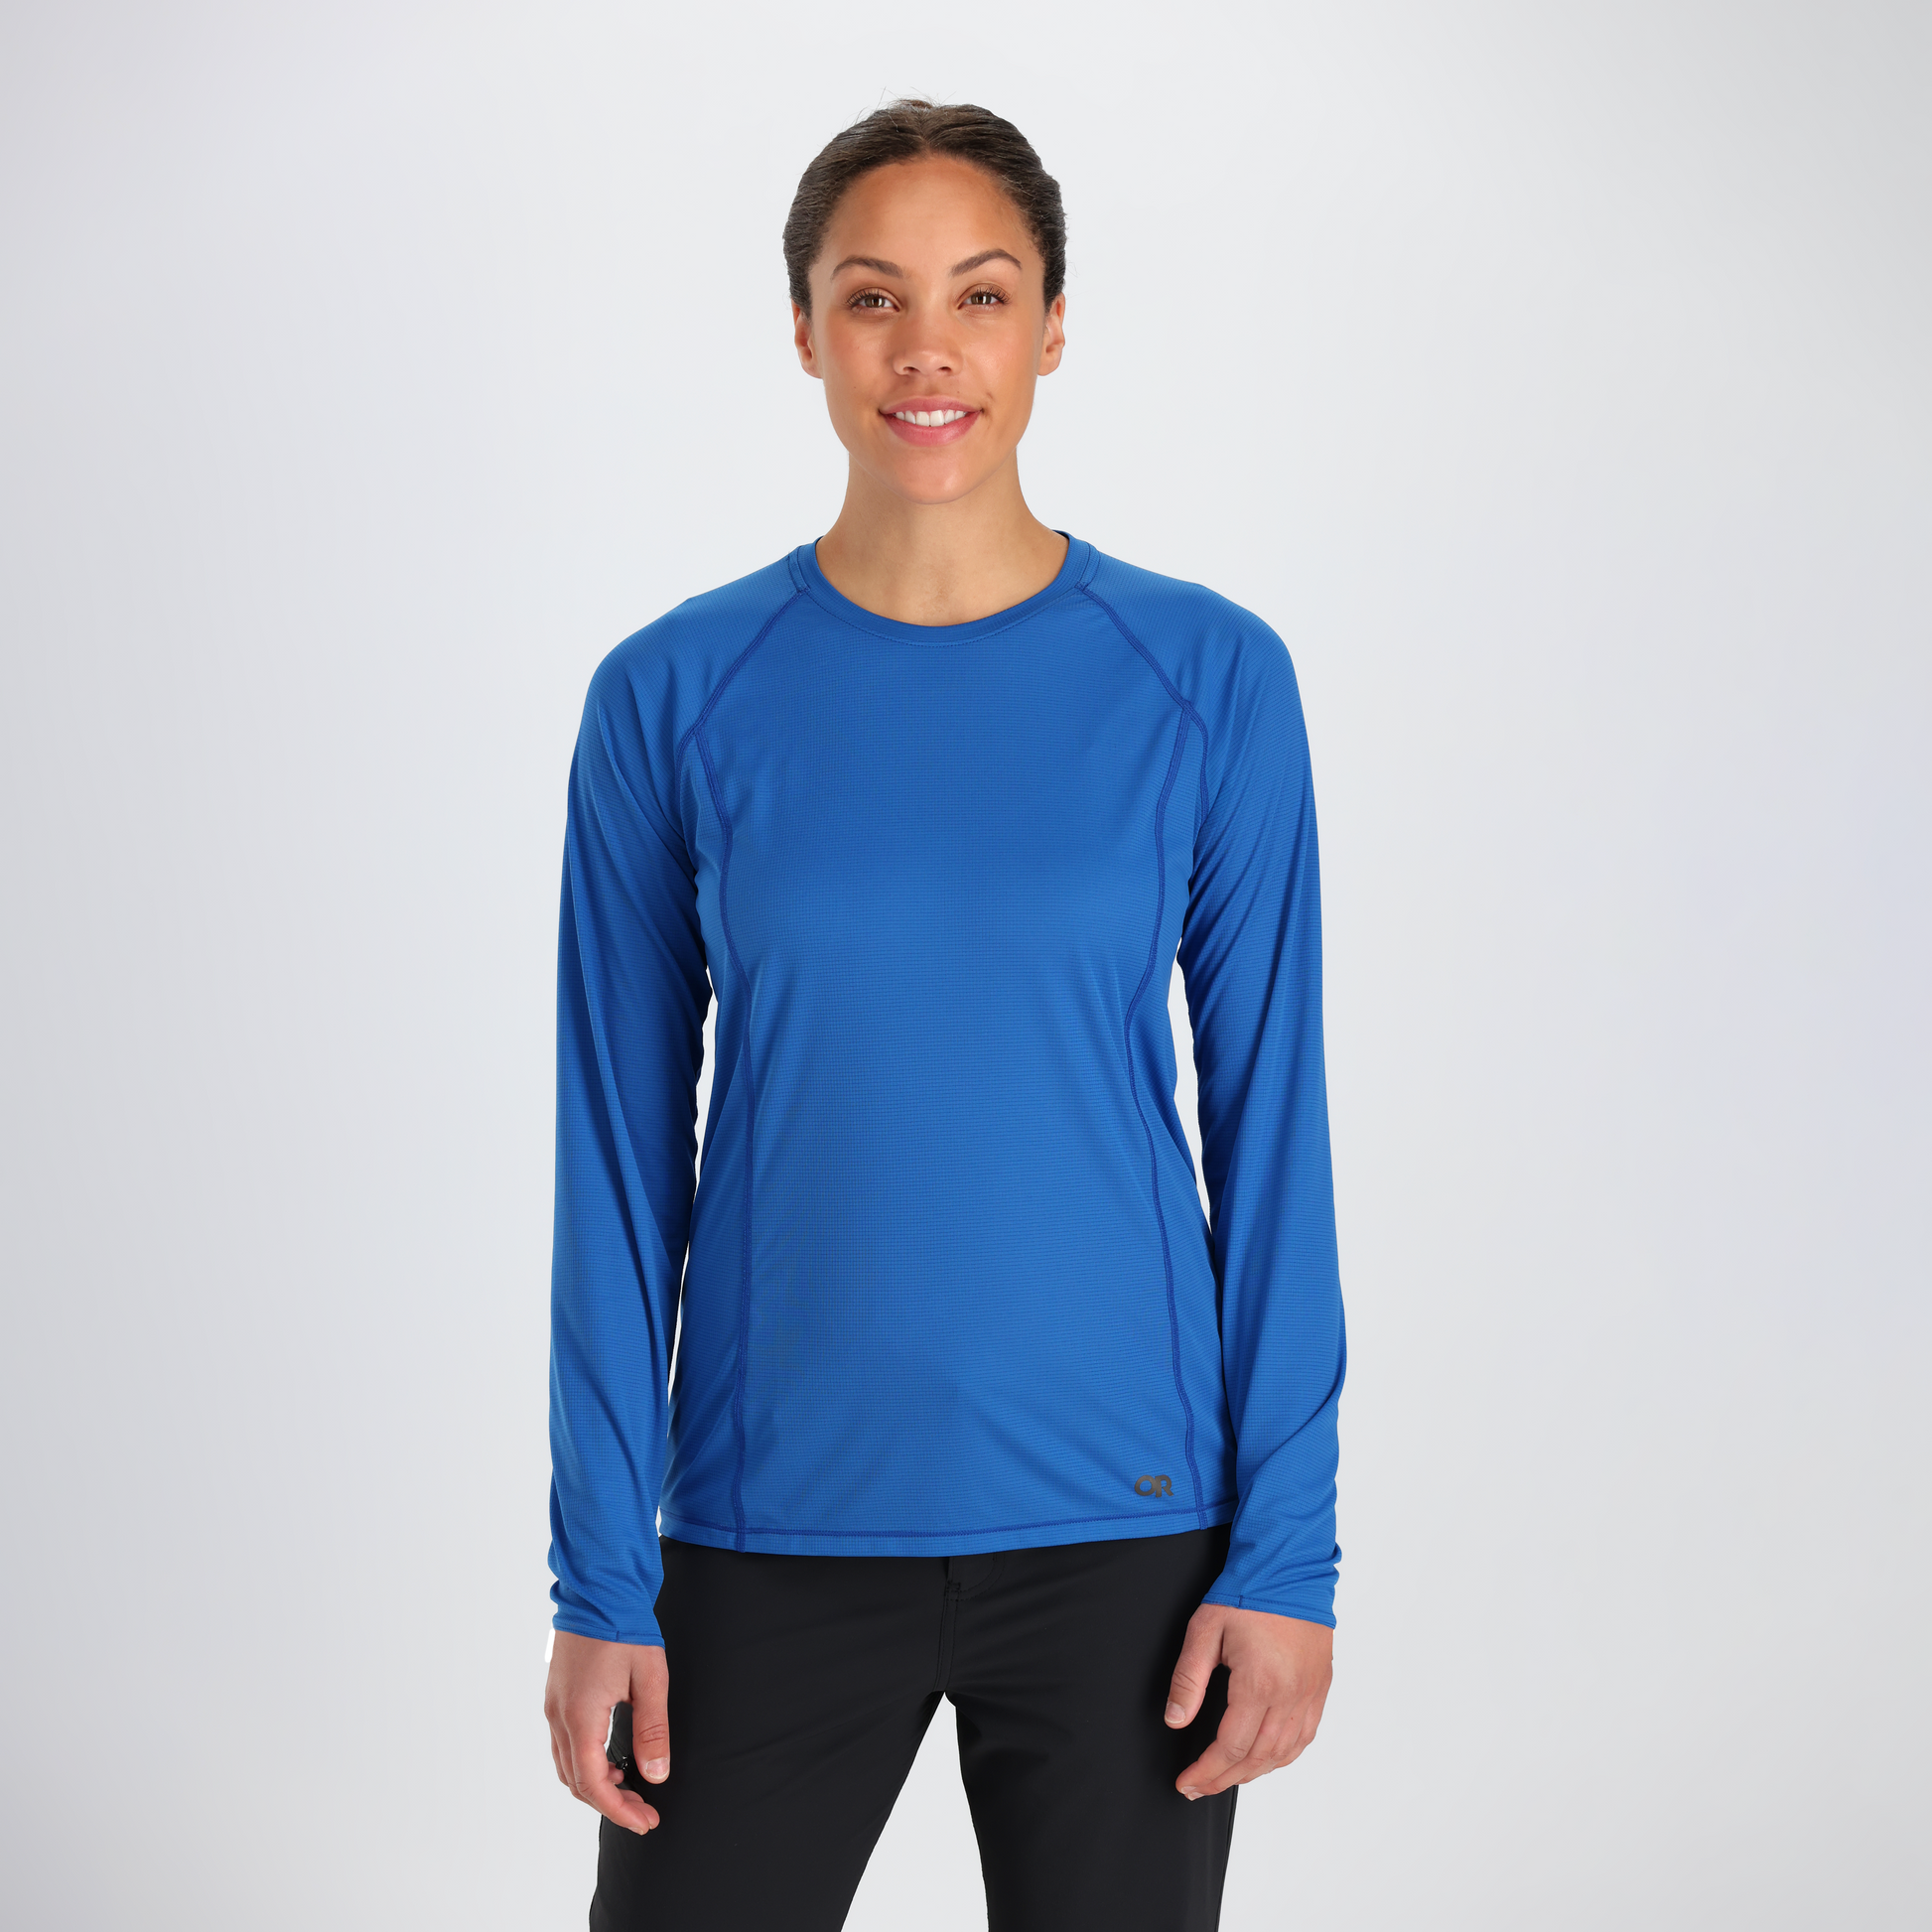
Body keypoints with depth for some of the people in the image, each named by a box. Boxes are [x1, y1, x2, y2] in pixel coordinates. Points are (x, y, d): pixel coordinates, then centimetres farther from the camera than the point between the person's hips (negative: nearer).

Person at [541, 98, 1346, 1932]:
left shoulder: (1208, 681, -2)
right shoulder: (675, 698, -2)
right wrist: (600, 1579, -2)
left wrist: (1287, 1547, -4)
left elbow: (1269, 1120, 0)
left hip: (1118, 1525, 0)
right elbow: (621, 1158, 0)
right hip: (775, 1532, 1)